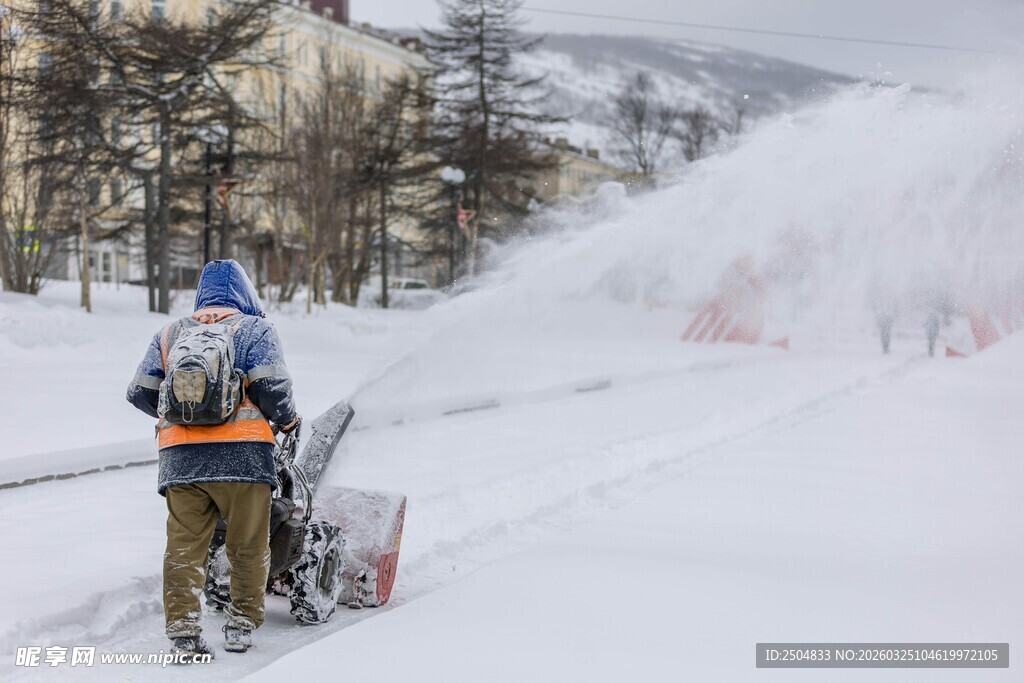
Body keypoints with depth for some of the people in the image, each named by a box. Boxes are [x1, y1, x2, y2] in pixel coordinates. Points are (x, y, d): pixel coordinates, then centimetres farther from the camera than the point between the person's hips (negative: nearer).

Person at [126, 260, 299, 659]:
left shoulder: (169, 334, 19)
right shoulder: (254, 328, 9)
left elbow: (140, 392, 15)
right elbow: (271, 385, -6)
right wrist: (288, 421, 11)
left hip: (180, 457, 3)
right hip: (241, 452, -3)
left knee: (184, 545, 3)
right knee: (248, 546, 8)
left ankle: (182, 630, -3)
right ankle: (241, 625, 11)